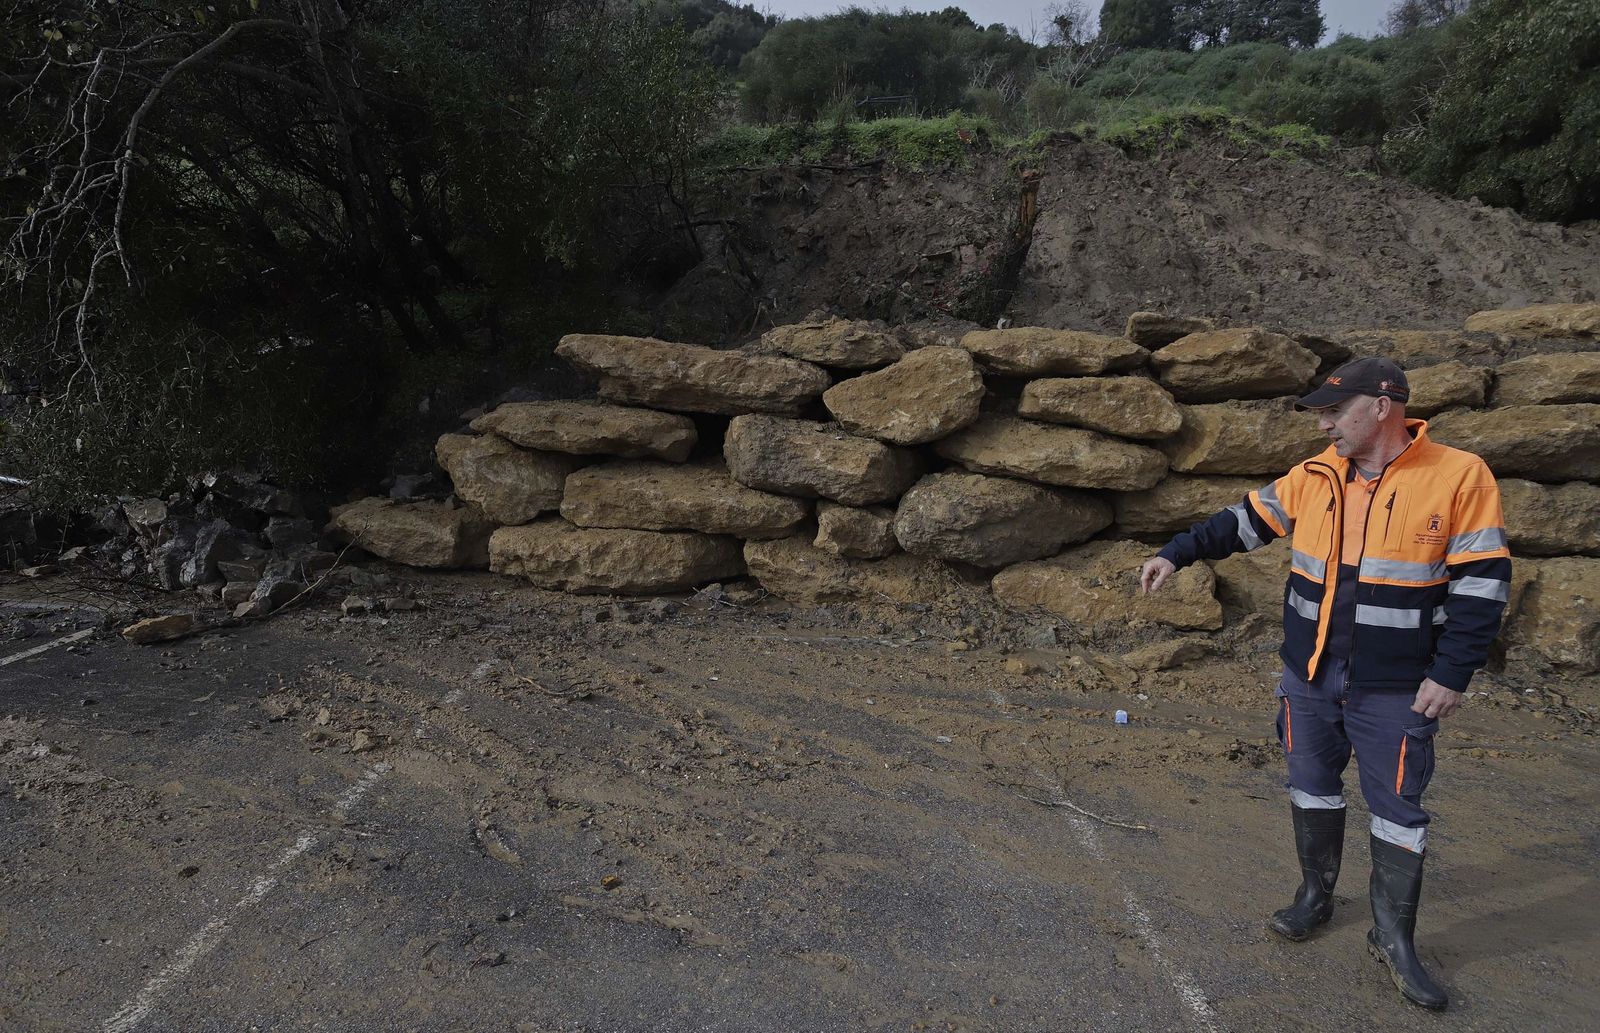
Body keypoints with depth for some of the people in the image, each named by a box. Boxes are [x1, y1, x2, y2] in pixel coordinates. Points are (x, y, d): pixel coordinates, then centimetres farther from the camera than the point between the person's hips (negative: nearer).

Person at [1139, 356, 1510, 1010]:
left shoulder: (1460, 477, -12)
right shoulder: (1314, 477, 1)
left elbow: (1482, 582, -10)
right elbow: (1242, 523, 8)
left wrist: (1451, 674, -12)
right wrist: (1177, 554, -1)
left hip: (1394, 688, -4)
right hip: (1309, 675, 4)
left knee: (1397, 807, 5)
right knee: (1311, 786, 15)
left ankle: (1393, 938, 20)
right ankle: (1316, 897, 34)